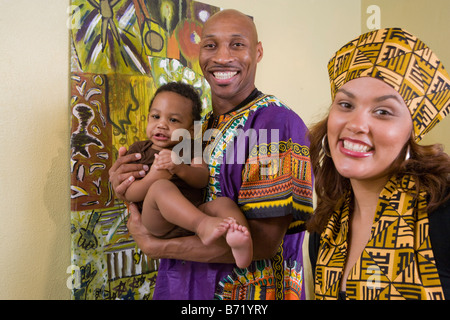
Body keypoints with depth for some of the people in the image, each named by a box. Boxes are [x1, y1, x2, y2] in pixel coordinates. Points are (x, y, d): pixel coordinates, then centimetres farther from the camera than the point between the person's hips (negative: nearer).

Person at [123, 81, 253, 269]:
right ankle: (203, 225, -50)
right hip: (158, 223, -2)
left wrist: (179, 168, -23)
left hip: (193, 214, 3)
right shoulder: (139, 151, 13)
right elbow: (128, 194, 1)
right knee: (161, 187, -30)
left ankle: (239, 240, -53)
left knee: (224, 203, -23)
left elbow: (202, 179, -2)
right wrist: (152, 177, -20)